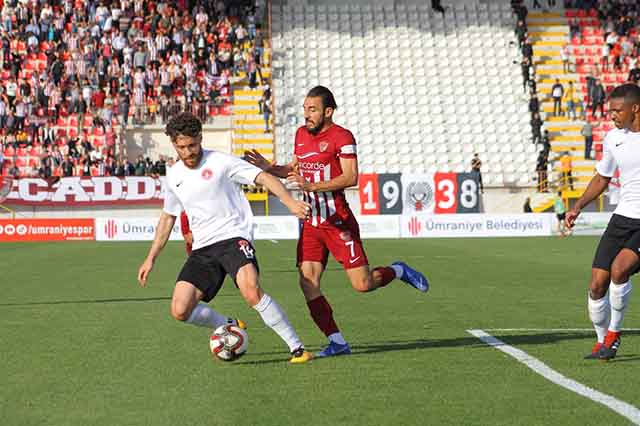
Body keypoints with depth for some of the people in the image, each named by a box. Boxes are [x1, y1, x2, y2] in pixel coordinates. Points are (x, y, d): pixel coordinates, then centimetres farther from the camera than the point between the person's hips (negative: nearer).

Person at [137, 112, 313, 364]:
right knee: (180, 310, -9)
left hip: (233, 238, -6)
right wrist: (151, 258, 23)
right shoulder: (174, 176, 13)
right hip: (202, 249, 6)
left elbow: (264, 178, -12)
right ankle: (230, 327, 18)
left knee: (251, 290, -32)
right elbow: (167, 218, 26)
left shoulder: (221, 163, -5)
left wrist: (291, 203, -29)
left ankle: (296, 347, -20)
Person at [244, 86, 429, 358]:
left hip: (338, 221, -6)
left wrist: (312, 186, -27)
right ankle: (337, 342, 1)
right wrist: (269, 168, 9)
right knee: (308, 283, -7)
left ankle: (398, 271, 25)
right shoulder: (301, 134, 13)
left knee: (362, 284, -7)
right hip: (310, 223, 7)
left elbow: (351, 178, -20)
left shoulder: (341, 137, -10)